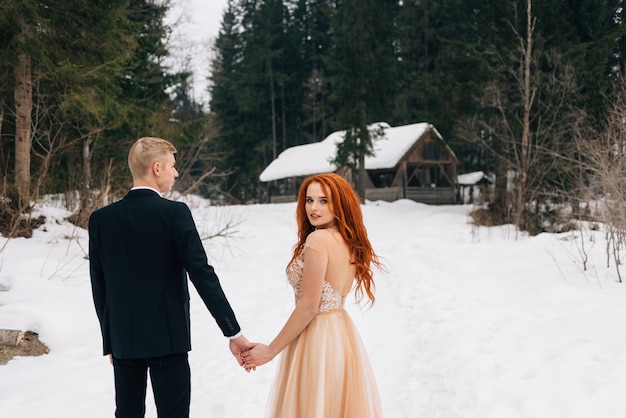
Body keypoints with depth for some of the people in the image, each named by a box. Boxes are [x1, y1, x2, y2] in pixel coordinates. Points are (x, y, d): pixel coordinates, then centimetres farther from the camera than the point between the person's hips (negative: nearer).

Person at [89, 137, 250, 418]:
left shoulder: (100, 219, 1)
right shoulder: (175, 213, -12)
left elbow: (99, 288, 5)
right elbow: (202, 275, -16)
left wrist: (110, 341, 15)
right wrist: (233, 333, -12)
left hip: (122, 339, 5)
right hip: (167, 337, -4)